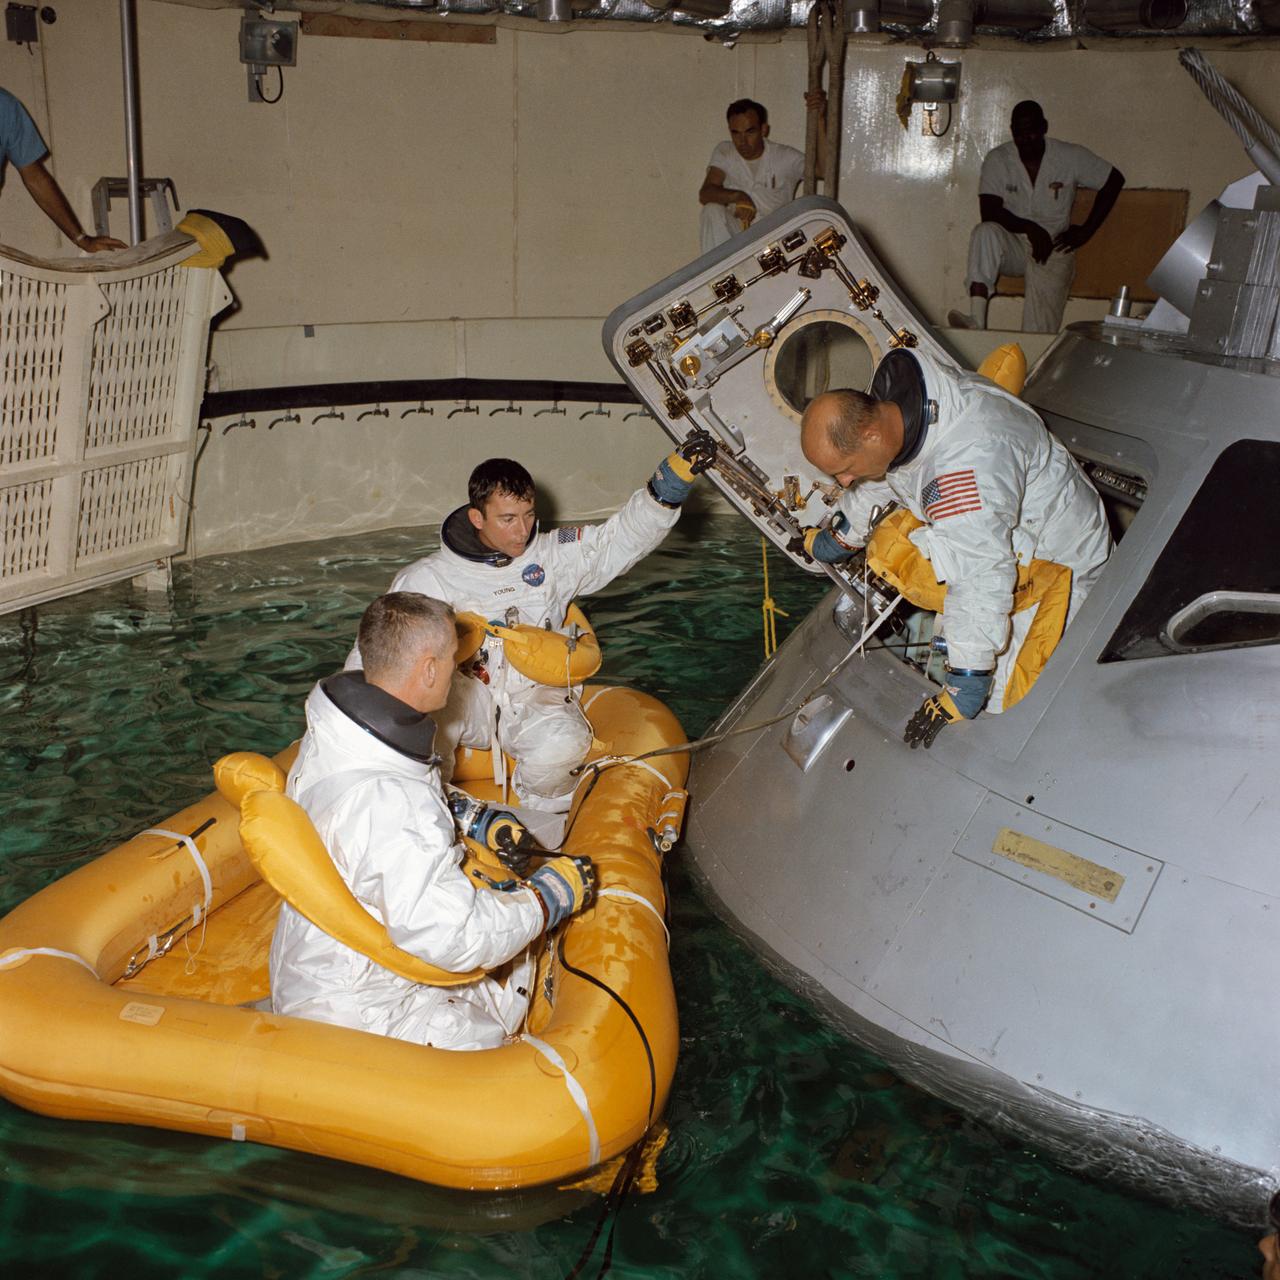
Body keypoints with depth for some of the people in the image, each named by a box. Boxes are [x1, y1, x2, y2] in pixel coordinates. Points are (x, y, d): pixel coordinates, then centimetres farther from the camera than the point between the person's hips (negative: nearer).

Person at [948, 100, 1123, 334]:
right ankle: (977, 321, -44)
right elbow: (989, 212, -10)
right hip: (1013, 246, 1)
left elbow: (1114, 180, 6)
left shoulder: (1071, 157, -2)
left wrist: (1086, 230, 0)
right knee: (985, 232, -35)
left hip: (1053, 250, -1)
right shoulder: (998, 159, -2)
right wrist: (1030, 228, -22)